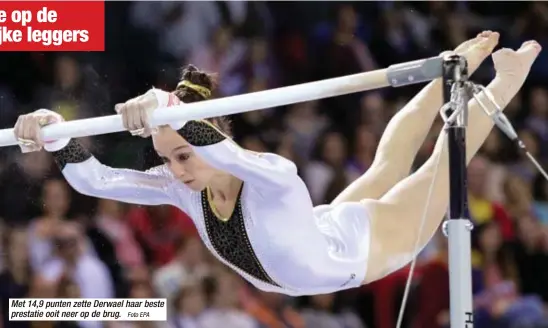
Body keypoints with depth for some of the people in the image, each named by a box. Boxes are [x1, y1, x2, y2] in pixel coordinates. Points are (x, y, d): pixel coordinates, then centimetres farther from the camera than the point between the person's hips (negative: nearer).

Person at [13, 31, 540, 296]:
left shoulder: (273, 178, -45)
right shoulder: (184, 188, -26)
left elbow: (231, 158, -68)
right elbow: (93, 181, -27)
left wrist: (170, 113, -83)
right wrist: (56, 139, -45)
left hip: (372, 240, -7)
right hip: (332, 239, 7)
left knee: (446, 158, 17)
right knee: (386, 166, 31)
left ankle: (505, 77, 40)